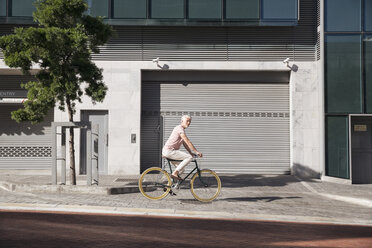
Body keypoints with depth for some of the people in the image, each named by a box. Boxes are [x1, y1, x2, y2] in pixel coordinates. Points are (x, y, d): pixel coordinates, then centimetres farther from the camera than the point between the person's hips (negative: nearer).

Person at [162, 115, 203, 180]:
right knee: (189, 157, -19)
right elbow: (188, 142, -18)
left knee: (181, 169, 15)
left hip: (168, 151, 11)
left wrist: (191, 153, 13)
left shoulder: (181, 129, 20)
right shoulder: (179, 128, -12)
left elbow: (185, 144, 21)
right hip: (169, 151, -11)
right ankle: (175, 173, -20)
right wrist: (196, 152, -16)